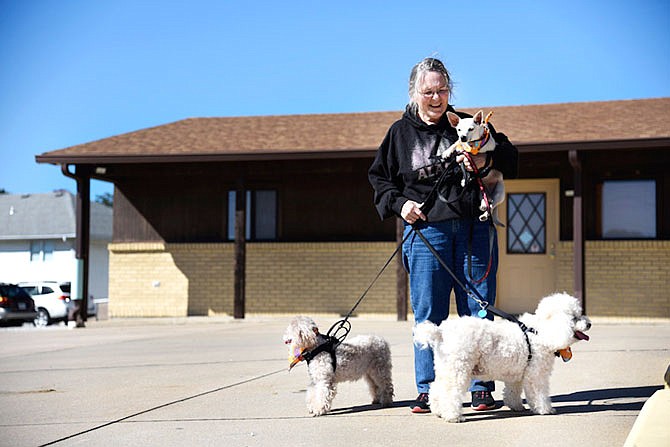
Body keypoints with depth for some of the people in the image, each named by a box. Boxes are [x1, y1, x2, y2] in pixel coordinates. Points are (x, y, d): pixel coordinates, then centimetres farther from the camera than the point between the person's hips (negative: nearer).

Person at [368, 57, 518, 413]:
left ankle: (482, 389, 8)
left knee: (479, 311, 1)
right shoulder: (400, 133, 10)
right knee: (428, 316, 0)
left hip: (474, 230, 0)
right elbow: (379, 178, 16)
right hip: (426, 230, 0)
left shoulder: (469, 125, 10)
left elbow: (511, 159, 11)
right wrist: (399, 203, -1)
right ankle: (427, 391, 7)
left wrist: (486, 161, -10)